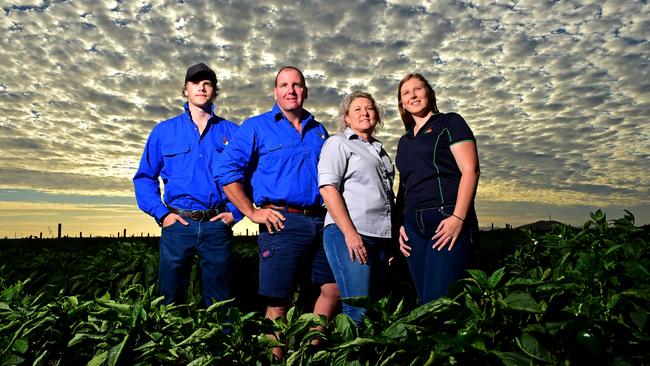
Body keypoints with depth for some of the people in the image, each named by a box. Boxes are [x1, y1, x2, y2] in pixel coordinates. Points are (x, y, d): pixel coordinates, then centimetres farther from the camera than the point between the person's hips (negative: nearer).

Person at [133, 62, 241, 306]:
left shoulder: (232, 132, 8)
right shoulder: (163, 131, 9)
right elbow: (144, 177, 10)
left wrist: (234, 212, -3)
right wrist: (161, 213, -2)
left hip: (217, 225, 0)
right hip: (178, 224, 1)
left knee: (219, 304, 10)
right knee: (170, 303, 12)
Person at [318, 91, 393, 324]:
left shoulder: (379, 149, 24)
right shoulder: (338, 143, 3)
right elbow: (328, 188, -10)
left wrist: (393, 236, 17)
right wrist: (349, 232, -19)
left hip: (381, 235, 7)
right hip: (349, 234, -7)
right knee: (357, 310, -11)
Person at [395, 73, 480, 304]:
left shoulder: (450, 123, 4)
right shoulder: (404, 141, 22)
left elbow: (470, 170, -7)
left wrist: (458, 218, -17)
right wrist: (399, 224, 9)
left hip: (448, 220, -6)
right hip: (413, 225, 6)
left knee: (439, 300, -11)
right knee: (424, 301, 8)